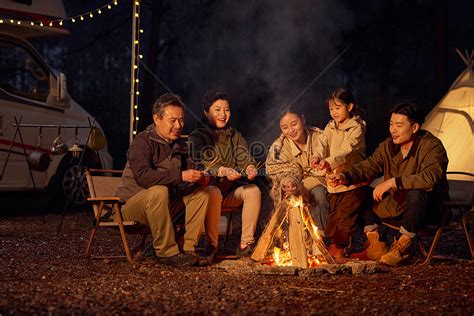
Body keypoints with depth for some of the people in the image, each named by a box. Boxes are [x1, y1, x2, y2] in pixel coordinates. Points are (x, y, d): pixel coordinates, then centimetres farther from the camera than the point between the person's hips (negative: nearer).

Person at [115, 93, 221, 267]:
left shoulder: (179, 144, 9)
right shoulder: (142, 142, -17)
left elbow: (189, 167, 13)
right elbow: (142, 176, -32)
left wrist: (199, 176, -13)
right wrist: (180, 176, -38)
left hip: (167, 203, 7)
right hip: (133, 202, -7)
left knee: (203, 192, -7)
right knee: (159, 191, -37)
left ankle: (188, 248, -10)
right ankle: (167, 252, -29)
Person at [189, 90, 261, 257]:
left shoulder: (235, 135, 17)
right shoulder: (197, 136, -1)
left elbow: (244, 156, 1)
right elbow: (200, 164, -19)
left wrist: (250, 168, -26)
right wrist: (223, 171, -39)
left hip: (230, 190, 5)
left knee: (253, 190, -23)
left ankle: (246, 244, -22)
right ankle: (212, 247, -28)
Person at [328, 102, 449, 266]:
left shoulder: (431, 146, -21)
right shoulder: (388, 146, 1)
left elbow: (429, 177, -37)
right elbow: (368, 167, 1)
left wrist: (392, 182, -38)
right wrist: (345, 177, -19)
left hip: (431, 208, -7)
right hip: (397, 206, 7)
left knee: (416, 193, -40)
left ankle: (401, 247, -21)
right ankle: (375, 246, -1)